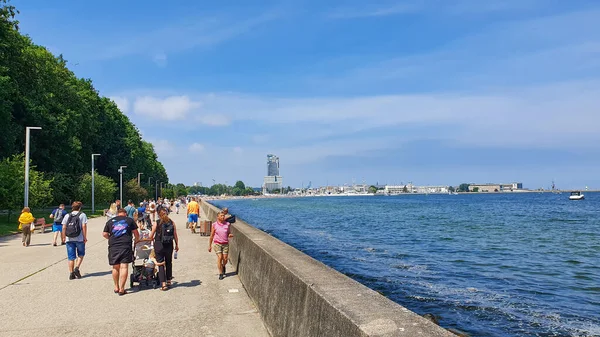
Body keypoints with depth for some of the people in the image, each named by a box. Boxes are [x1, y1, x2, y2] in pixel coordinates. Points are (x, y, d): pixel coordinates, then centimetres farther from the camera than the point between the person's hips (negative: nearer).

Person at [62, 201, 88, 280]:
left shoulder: (67, 216, 9)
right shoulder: (82, 215, -1)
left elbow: (63, 227, 5)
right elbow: (84, 226, -8)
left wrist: (63, 237, 16)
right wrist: (85, 237, -4)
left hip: (69, 239, 3)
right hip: (79, 239, -3)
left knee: (71, 257, 7)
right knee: (81, 254, 15)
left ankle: (71, 273, 7)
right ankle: (77, 268, -3)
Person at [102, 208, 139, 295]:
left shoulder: (110, 221, 14)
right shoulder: (129, 220, 9)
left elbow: (104, 234, 10)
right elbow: (136, 233, 9)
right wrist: (137, 241, 27)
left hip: (113, 246, 3)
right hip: (126, 246, -3)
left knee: (115, 267, 13)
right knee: (124, 267, -3)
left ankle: (116, 287, 23)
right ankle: (121, 289, -5)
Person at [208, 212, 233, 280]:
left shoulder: (227, 224, 3)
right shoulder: (214, 225, -2)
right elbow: (211, 236, 4)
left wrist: (230, 235, -10)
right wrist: (209, 245, 5)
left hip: (225, 244, 2)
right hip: (217, 244, -2)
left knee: (225, 259, 0)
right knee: (219, 258, -13)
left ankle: (223, 266, 35)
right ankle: (221, 274, -3)